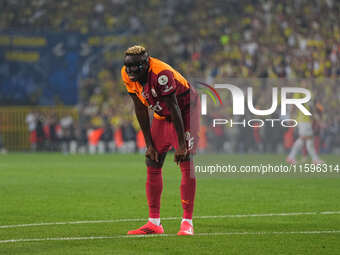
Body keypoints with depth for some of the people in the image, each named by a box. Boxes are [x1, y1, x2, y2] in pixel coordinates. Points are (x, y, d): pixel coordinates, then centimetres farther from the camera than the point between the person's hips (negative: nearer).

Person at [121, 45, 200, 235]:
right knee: (152, 166, 2)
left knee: (186, 164, -14)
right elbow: (141, 109, -2)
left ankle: (187, 222, -13)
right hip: (162, 116, 7)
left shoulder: (161, 74, -33)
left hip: (185, 111, -7)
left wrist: (181, 144, -26)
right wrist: (149, 144, -1)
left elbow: (174, 109, -29)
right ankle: (154, 223, 7)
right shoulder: (128, 76, -11)